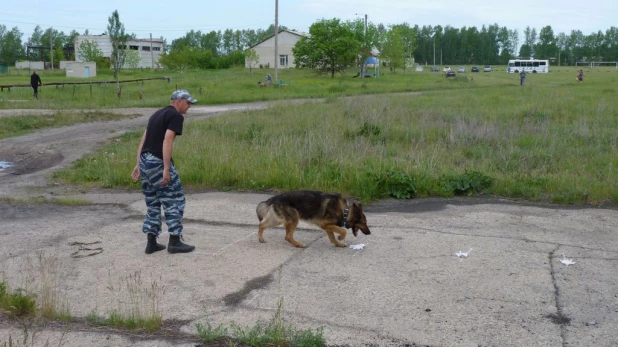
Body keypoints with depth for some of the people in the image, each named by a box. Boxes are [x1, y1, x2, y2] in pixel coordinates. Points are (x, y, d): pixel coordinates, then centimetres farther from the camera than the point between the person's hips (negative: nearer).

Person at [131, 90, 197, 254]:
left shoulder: (157, 114, 20)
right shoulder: (176, 116, -6)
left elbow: (143, 140, 18)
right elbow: (167, 140, -18)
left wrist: (139, 165, 18)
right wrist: (166, 169, -22)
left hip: (145, 161, 9)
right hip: (158, 162, -9)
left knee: (152, 203, 15)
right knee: (174, 200, 2)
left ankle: (151, 242, 17)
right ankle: (174, 242, 4)